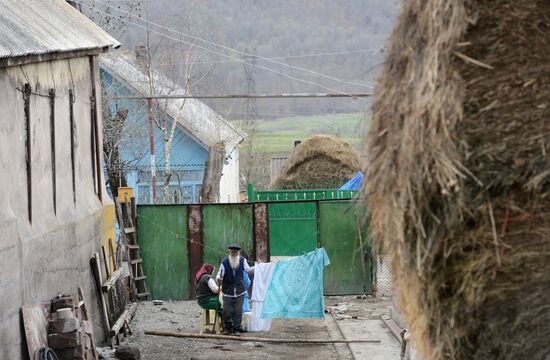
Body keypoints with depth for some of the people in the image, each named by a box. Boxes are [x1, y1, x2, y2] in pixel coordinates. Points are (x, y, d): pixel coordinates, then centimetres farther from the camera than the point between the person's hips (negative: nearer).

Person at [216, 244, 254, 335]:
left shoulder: (242, 260, 2)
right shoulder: (224, 262, -7)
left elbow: (247, 270, 5)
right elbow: (220, 274, -10)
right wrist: (219, 278, -32)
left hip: (239, 291, 2)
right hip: (228, 291, -1)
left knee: (238, 310, -1)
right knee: (227, 310, -3)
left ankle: (236, 329, 7)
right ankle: (227, 328, 14)